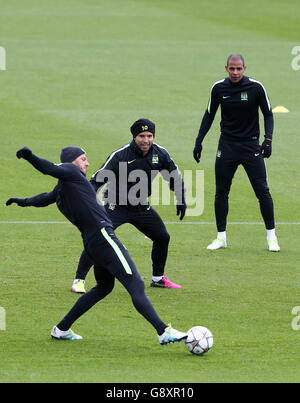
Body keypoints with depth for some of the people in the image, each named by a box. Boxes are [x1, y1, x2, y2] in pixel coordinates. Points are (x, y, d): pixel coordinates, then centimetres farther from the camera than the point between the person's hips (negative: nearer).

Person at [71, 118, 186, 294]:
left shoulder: (160, 154, -8)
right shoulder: (120, 156, -23)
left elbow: (175, 177, 9)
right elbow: (97, 180, -25)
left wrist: (181, 200, 3)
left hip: (141, 206, 5)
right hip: (116, 205, -5)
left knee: (163, 237, 10)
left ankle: (158, 278, 32)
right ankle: (79, 280, -11)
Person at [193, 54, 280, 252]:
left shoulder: (256, 87, -8)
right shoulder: (219, 88, -1)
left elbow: (268, 114, 1)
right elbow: (209, 115, 12)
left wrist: (268, 140, -12)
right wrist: (199, 141, 7)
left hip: (251, 145, -2)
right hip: (227, 145, 2)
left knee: (262, 191, -6)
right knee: (221, 192, 2)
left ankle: (271, 236, 5)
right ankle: (221, 237, 12)